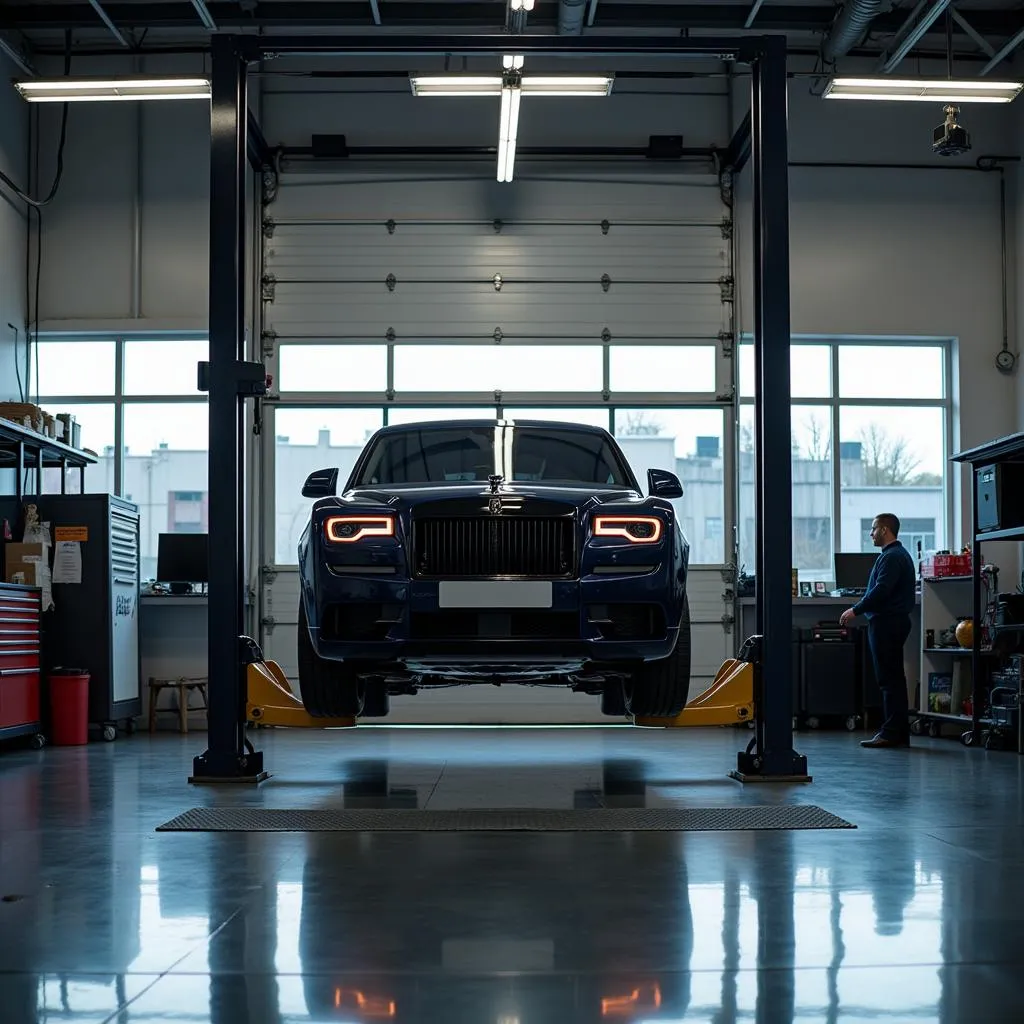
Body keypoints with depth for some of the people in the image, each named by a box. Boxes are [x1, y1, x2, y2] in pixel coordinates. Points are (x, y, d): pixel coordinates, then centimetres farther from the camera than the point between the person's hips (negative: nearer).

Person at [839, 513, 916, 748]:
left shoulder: (891, 557, -14)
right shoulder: (899, 554, 20)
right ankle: (898, 733, 14)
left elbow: (881, 590, -22)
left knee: (889, 679, -9)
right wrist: (860, 609, 16)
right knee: (894, 678, 11)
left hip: (886, 623, -11)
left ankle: (891, 733, -9)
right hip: (895, 621, 11)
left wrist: (856, 610, -15)